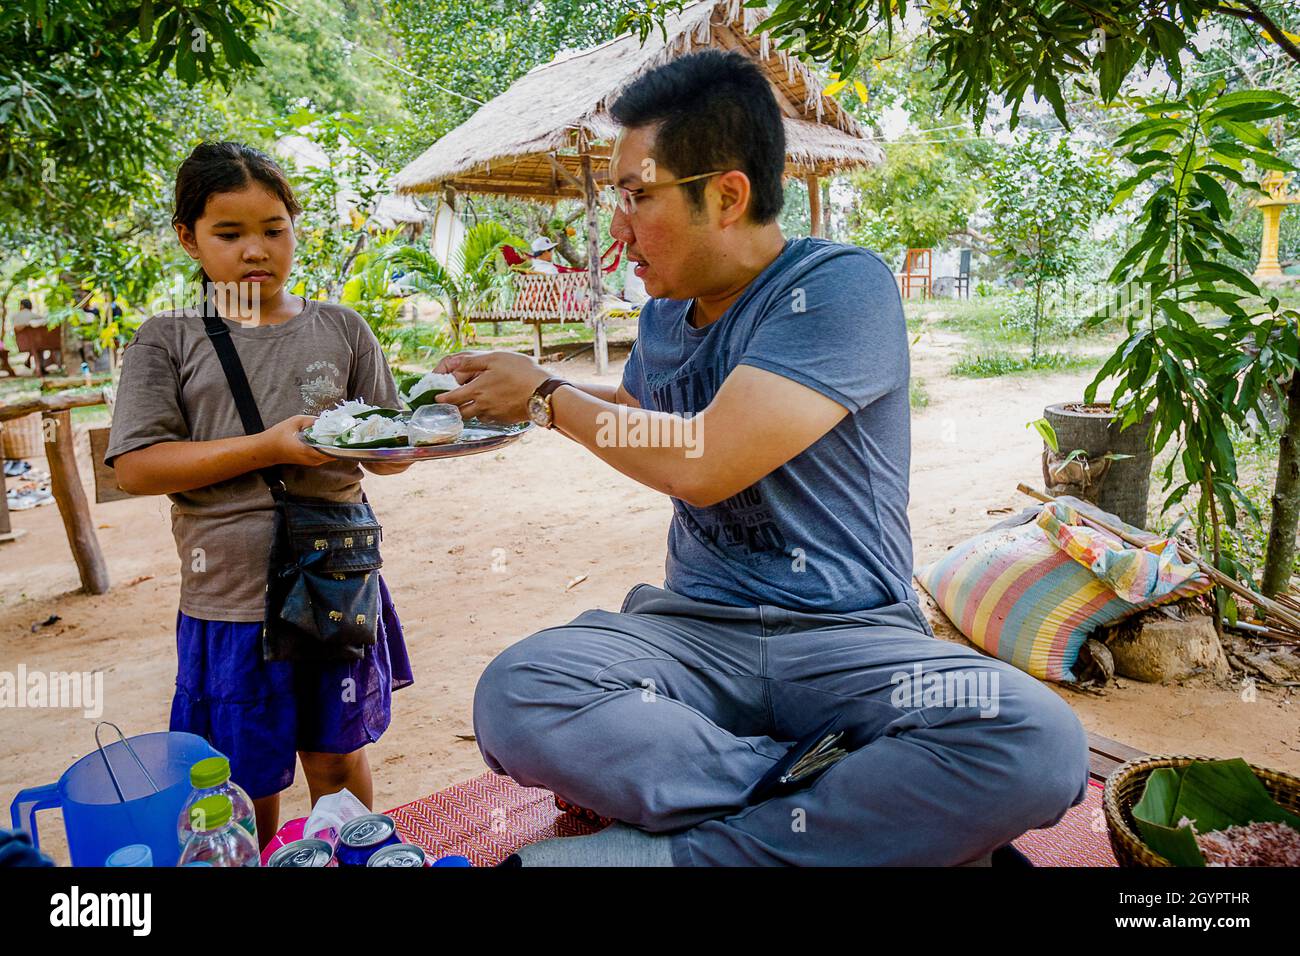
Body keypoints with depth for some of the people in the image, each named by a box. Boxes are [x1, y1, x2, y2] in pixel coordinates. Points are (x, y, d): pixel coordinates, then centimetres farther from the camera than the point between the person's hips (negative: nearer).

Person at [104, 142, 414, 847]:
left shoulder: (340, 330, 5)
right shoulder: (169, 341, 1)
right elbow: (136, 466, -9)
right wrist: (271, 447, -18)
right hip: (229, 600, -1)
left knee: (337, 761, 17)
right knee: (247, 788, 13)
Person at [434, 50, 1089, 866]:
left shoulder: (841, 285, -11)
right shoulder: (664, 316, 11)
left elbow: (702, 463, -21)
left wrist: (545, 397, -6)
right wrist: (514, 378, 23)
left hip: (849, 637, -3)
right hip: (693, 628, 4)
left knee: (1038, 744, -32)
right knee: (514, 696, -26)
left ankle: (661, 851, -24)